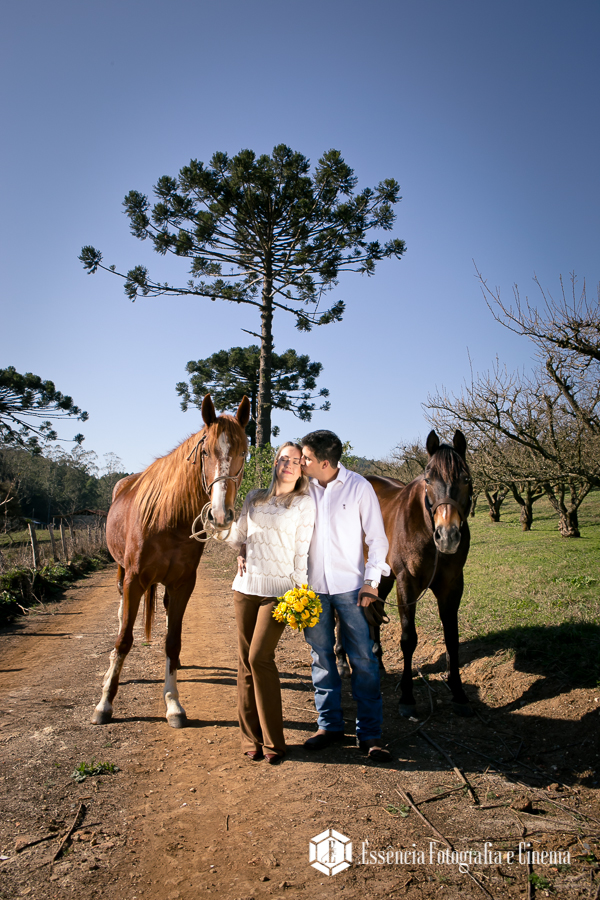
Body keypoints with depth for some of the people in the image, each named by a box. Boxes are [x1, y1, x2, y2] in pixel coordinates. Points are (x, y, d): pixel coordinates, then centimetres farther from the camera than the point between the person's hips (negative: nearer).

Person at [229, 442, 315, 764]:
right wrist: (241, 553, 5)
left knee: (259, 657, -11)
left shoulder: (305, 503, -1)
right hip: (246, 586, 5)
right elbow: (236, 535, 24)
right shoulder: (254, 498, 11)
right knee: (244, 660, 6)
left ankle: (273, 741, 3)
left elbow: (302, 551, -3)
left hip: (279, 589, -4)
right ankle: (251, 738, 19)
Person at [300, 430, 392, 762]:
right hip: (313, 586, 3)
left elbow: (376, 537, -4)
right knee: (321, 656, 11)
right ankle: (329, 724, 27)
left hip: (350, 585, -3)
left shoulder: (359, 487, -7)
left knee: (363, 658, 1)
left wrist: (372, 581, -9)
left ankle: (369, 733, 13)